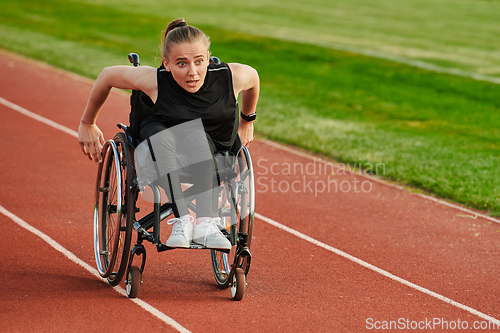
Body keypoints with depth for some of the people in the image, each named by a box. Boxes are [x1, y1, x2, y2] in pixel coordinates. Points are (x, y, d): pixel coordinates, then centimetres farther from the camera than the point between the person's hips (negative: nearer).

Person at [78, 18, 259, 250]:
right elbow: (107, 76, -7)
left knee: (195, 133, -36)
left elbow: (253, 77, 4)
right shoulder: (153, 80, -24)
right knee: (162, 135, -37)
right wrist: (87, 124, 7)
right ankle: (182, 220, -40)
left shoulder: (232, 77, -21)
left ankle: (205, 222, -44)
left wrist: (247, 121, 21)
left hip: (212, 158, 0)